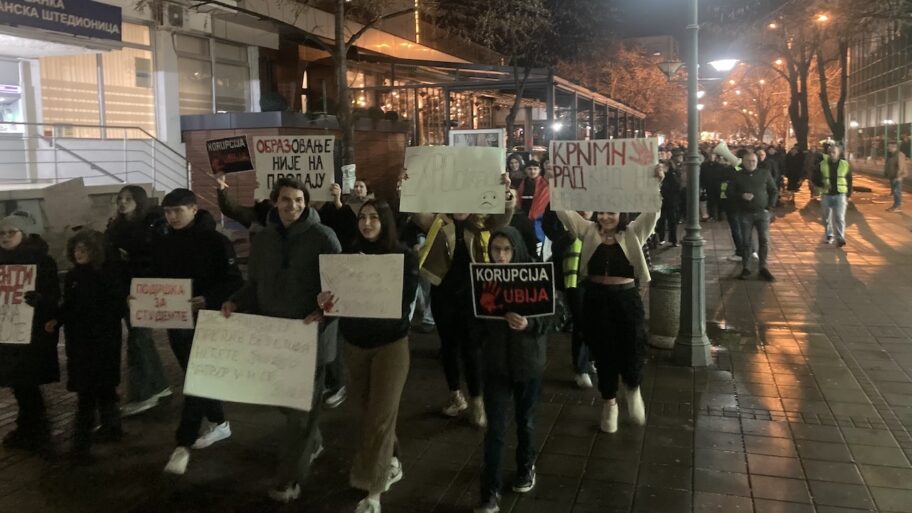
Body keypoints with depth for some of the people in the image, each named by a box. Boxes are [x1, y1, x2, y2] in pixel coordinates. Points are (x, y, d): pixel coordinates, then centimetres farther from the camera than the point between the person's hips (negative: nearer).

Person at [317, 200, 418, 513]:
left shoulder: (404, 257, -8)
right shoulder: (350, 254, 1)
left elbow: (405, 302, -14)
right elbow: (338, 291, 1)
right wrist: (326, 299, -21)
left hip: (390, 344, -4)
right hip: (355, 344, 4)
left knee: (379, 417, -1)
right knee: (370, 411, 15)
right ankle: (391, 464, 38)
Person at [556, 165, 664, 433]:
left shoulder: (632, 233, 0)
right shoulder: (589, 231, 3)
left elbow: (652, 212, -12)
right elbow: (564, 211, -4)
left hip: (626, 298, -1)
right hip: (596, 298, 1)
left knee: (632, 352, -2)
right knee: (603, 353, 11)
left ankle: (633, 390, 32)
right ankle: (609, 402, 31)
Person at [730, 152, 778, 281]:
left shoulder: (765, 174, 5)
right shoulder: (737, 176, 3)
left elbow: (774, 191, 9)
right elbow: (730, 193, 2)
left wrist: (770, 206, -1)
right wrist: (741, 196, -17)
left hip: (762, 212, 1)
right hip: (745, 213, -1)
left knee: (764, 240, -4)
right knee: (746, 241, 2)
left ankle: (763, 268, 2)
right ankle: (745, 268, 11)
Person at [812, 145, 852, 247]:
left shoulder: (845, 165, 2)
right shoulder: (822, 165, 1)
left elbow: (849, 181, 8)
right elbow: (815, 179, 4)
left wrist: (848, 196, 6)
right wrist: (822, 184, -17)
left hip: (840, 195, -1)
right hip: (826, 195, 2)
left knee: (839, 217, -11)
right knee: (827, 218, 11)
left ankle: (840, 238, -11)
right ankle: (828, 236, 28)